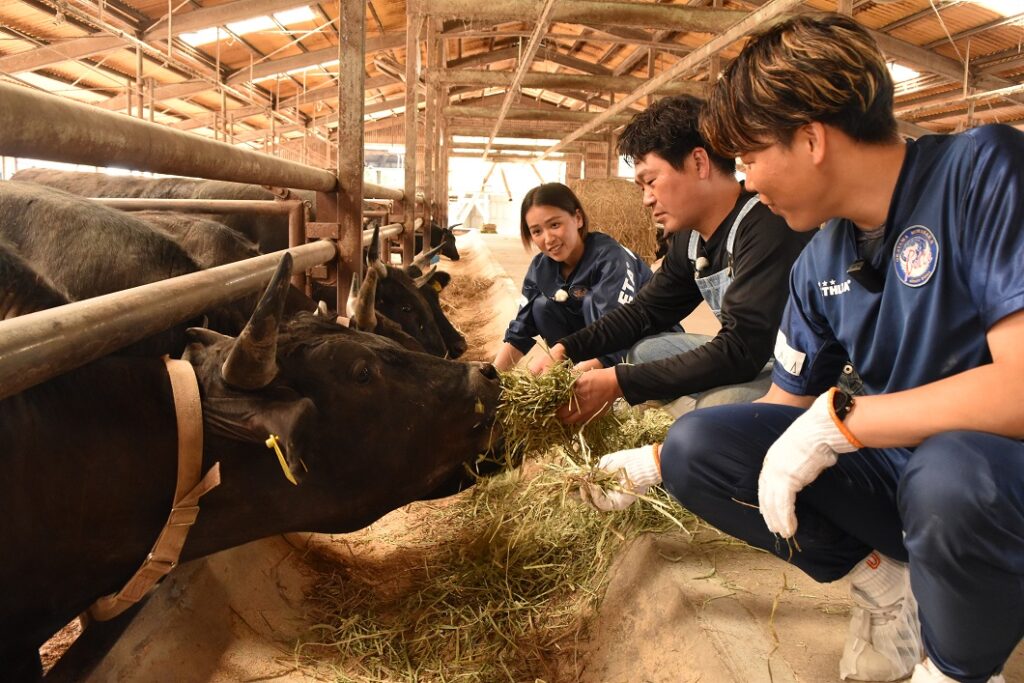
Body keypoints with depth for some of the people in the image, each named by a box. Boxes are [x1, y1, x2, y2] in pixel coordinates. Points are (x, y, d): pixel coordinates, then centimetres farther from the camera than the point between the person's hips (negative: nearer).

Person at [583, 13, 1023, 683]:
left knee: (953, 472, -39)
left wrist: (836, 419, -25)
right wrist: (655, 465, 11)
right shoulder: (820, 265, 1)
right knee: (696, 445, -7)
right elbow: (784, 409, 11)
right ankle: (886, 584, 5)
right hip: (895, 466, 6)